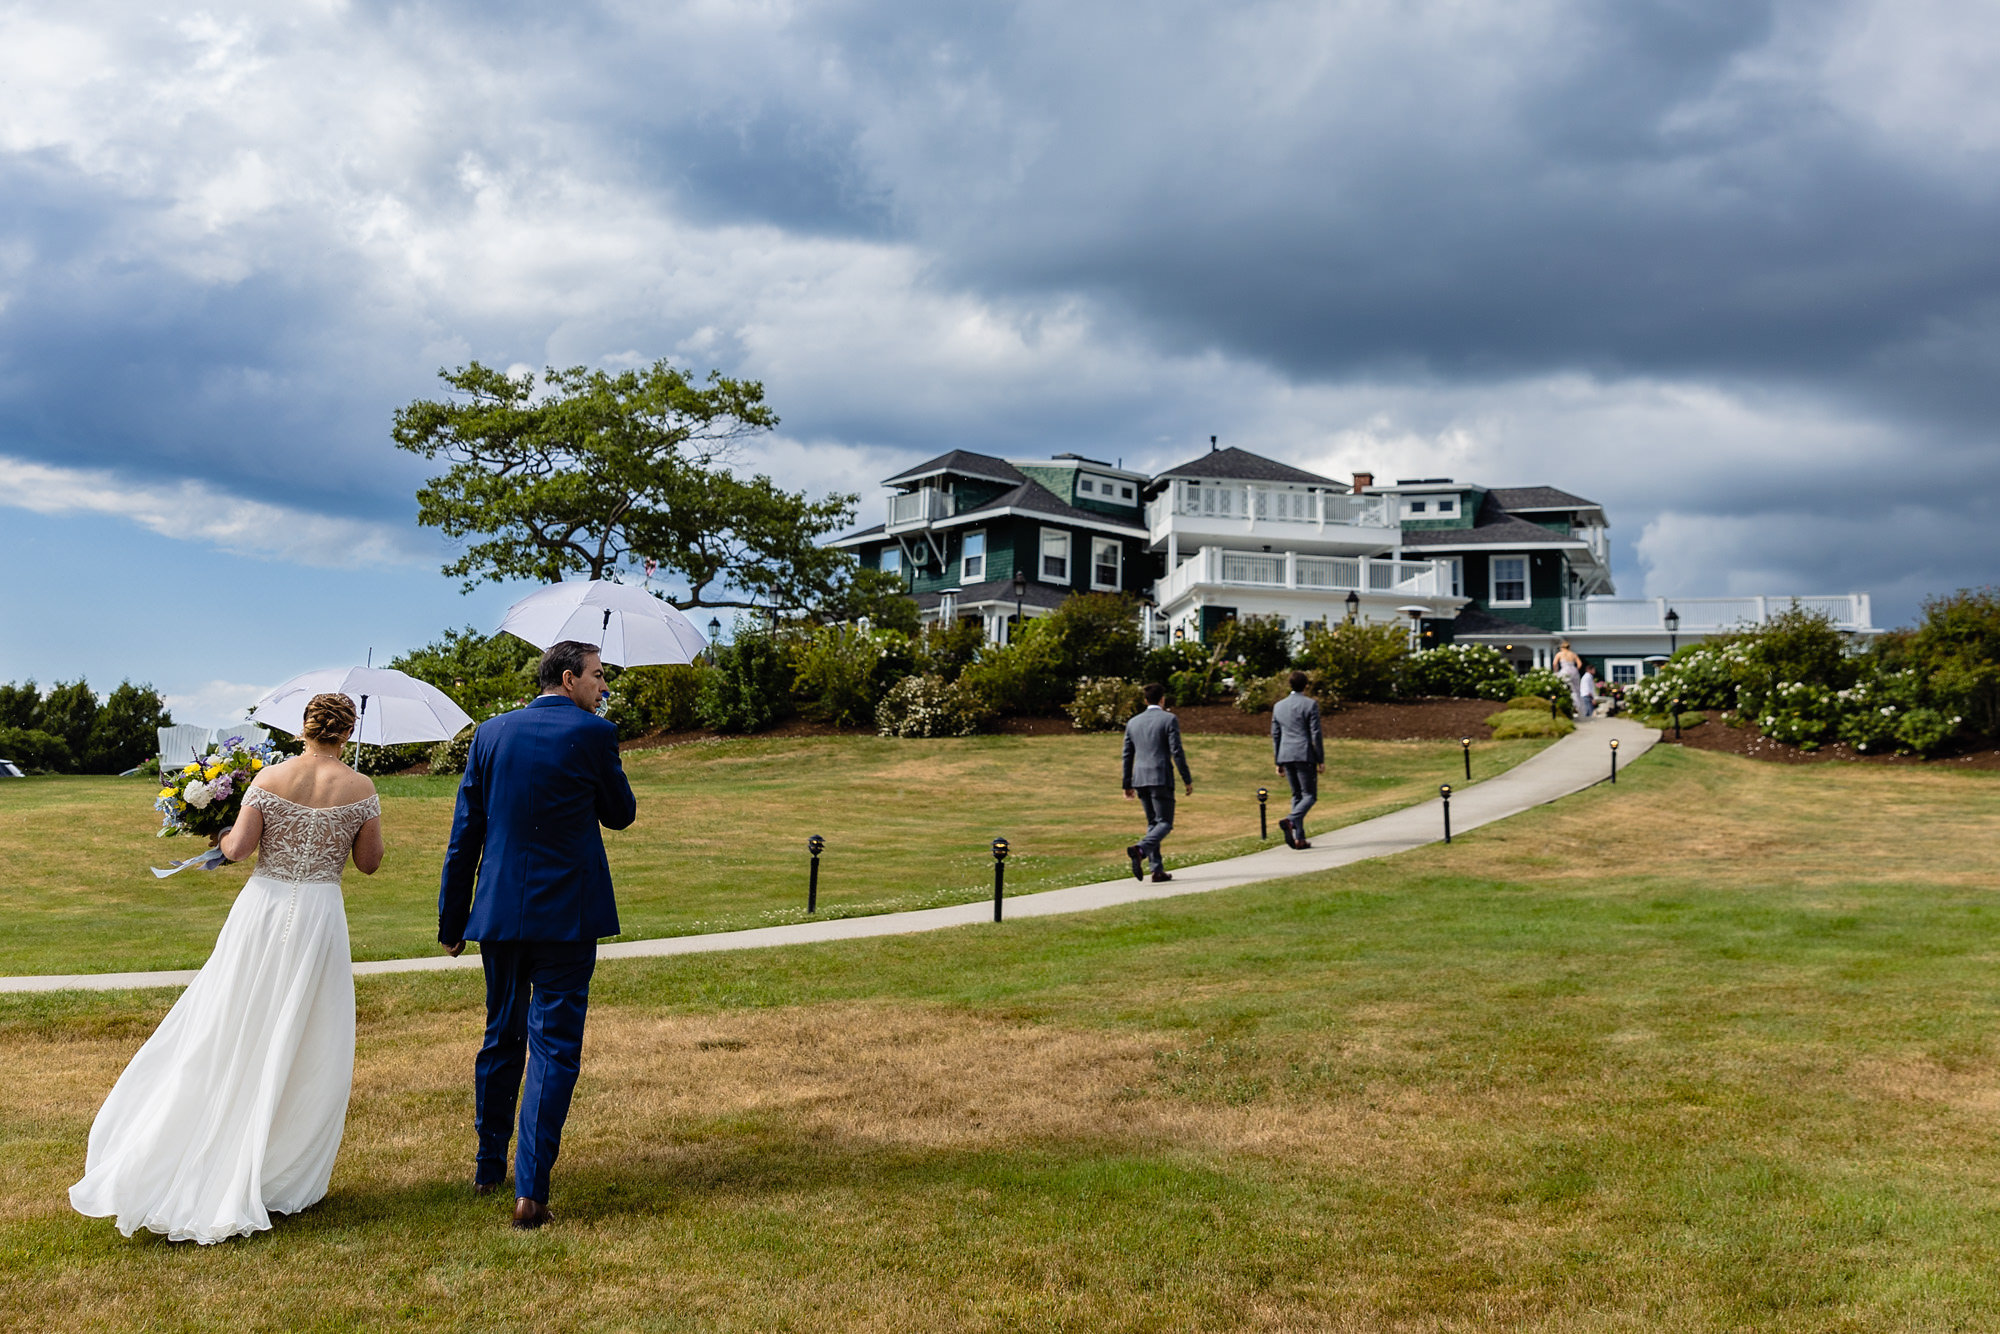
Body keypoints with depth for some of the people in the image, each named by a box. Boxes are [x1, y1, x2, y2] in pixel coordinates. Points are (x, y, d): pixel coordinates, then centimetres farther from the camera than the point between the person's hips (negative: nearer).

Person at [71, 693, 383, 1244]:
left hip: (262, 908, 1)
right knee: (305, 1052, 8)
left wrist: (222, 837, 14)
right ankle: (278, 1180, 15)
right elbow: (369, 863, 2)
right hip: (318, 917, -1)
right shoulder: (360, 789, -5)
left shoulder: (270, 778, -4)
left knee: (222, 1033, 12)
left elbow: (239, 848, -8)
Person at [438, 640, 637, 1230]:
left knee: (501, 1038, 20)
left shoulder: (491, 732, 4)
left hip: (500, 912, 5)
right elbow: (621, 814, 4)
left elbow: (465, 834, 5)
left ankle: (489, 1165, 35)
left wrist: (452, 921, 12)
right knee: (554, 1048, 0)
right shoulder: (593, 733, -8)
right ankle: (530, 1190, -3)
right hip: (567, 915, -5)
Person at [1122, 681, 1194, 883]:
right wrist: (1188, 780, -4)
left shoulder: (1133, 722, 12)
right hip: (1161, 779, -6)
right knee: (1165, 823, -3)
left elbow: (1127, 756, 14)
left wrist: (1128, 785, 21)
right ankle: (1140, 849, -29)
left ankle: (1158, 870, 9)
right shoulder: (1169, 719, -4)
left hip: (1140, 779, 6)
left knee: (1153, 823, 13)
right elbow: (1177, 752, -10)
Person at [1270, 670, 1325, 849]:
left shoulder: (1278, 706, 11)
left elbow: (1275, 736, 13)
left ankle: (1299, 839, 7)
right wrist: (1321, 760, -3)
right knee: (1310, 796, -1)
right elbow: (1316, 734, -8)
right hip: (1305, 756, -5)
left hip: (1286, 757, 6)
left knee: (1297, 795, 13)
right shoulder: (1310, 704, -5)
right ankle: (1290, 820, -27)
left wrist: (1278, 763, 18)